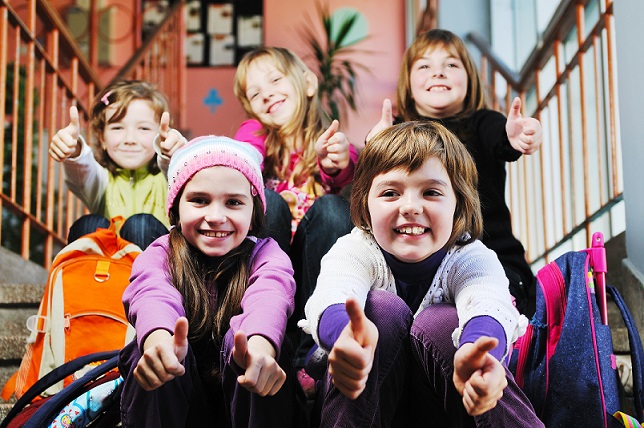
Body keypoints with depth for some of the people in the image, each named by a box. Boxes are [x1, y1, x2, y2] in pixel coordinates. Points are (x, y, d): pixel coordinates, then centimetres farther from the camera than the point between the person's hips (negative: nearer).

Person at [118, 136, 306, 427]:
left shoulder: (264, 255, -5)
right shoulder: (161, 255, -4)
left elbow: (268, 297, -30)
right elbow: (155, 294, -29)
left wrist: (260, 344, -56)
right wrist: (158, 337, -56)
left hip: (245, 398, -1)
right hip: (168, 400, 1)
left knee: (238, 336, -30)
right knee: (157, 353, -29)